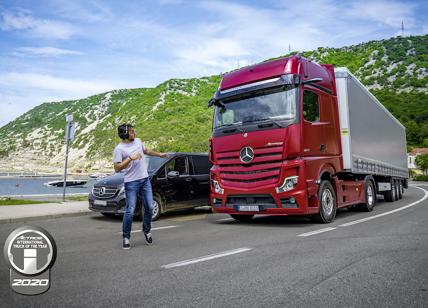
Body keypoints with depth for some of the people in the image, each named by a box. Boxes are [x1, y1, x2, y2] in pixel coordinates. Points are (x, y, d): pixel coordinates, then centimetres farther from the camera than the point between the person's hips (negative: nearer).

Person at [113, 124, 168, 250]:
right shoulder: (119, 149, -11)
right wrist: (130, 158, -23)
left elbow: (146, 150, 28)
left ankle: (146, 231, 29)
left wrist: (160, 154, 36)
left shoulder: (138, 141, 8)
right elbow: (117, 168, -16)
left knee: (149, 207, 8)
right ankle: (126, 237, 11)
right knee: (130, 211, -6)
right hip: (131, 182, -6)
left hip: (145, 179, 6)